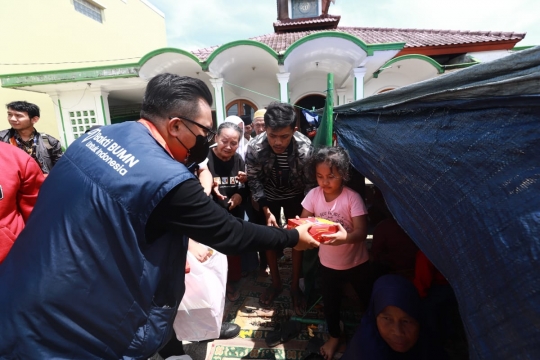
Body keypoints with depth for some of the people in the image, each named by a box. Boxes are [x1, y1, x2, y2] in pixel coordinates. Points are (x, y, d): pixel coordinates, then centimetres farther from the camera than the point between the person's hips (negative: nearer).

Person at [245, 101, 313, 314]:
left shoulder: (305, 148, -32)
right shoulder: (254, 148, -30)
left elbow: (310, 183, -18)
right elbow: (254, 181, -14)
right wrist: (266, 211, -19)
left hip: (295, 196, 0)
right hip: (269, 196, 1)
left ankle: (295, 287, 22)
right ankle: (276, 283, 29)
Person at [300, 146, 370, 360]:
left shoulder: (352, 198, -23)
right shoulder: (313, 195, -13)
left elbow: (362, 231, -26)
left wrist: (345, 237, -48)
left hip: (356, 263, -2)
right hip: (328, 264, 3)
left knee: (369, 301, 19)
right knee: (330, 303, 21)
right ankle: (334, 336, 50)